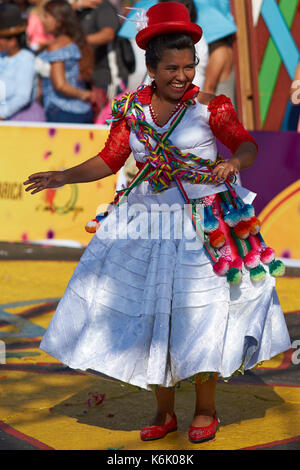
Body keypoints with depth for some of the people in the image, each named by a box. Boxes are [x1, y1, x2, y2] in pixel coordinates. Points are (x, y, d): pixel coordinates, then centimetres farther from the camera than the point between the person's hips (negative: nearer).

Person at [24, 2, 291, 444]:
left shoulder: (210, 106, -6)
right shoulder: (131, 110, 3)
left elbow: (247, 145, -6)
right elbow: (109, 160, 6)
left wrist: (234, 162, -27)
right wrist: (63, 177, -4)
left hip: (204, 228, -3)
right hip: (147, 224, 3)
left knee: (202, 317, 0)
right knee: (149, 316, 5)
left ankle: (206, 409, 19)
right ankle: (164, 411, 21)